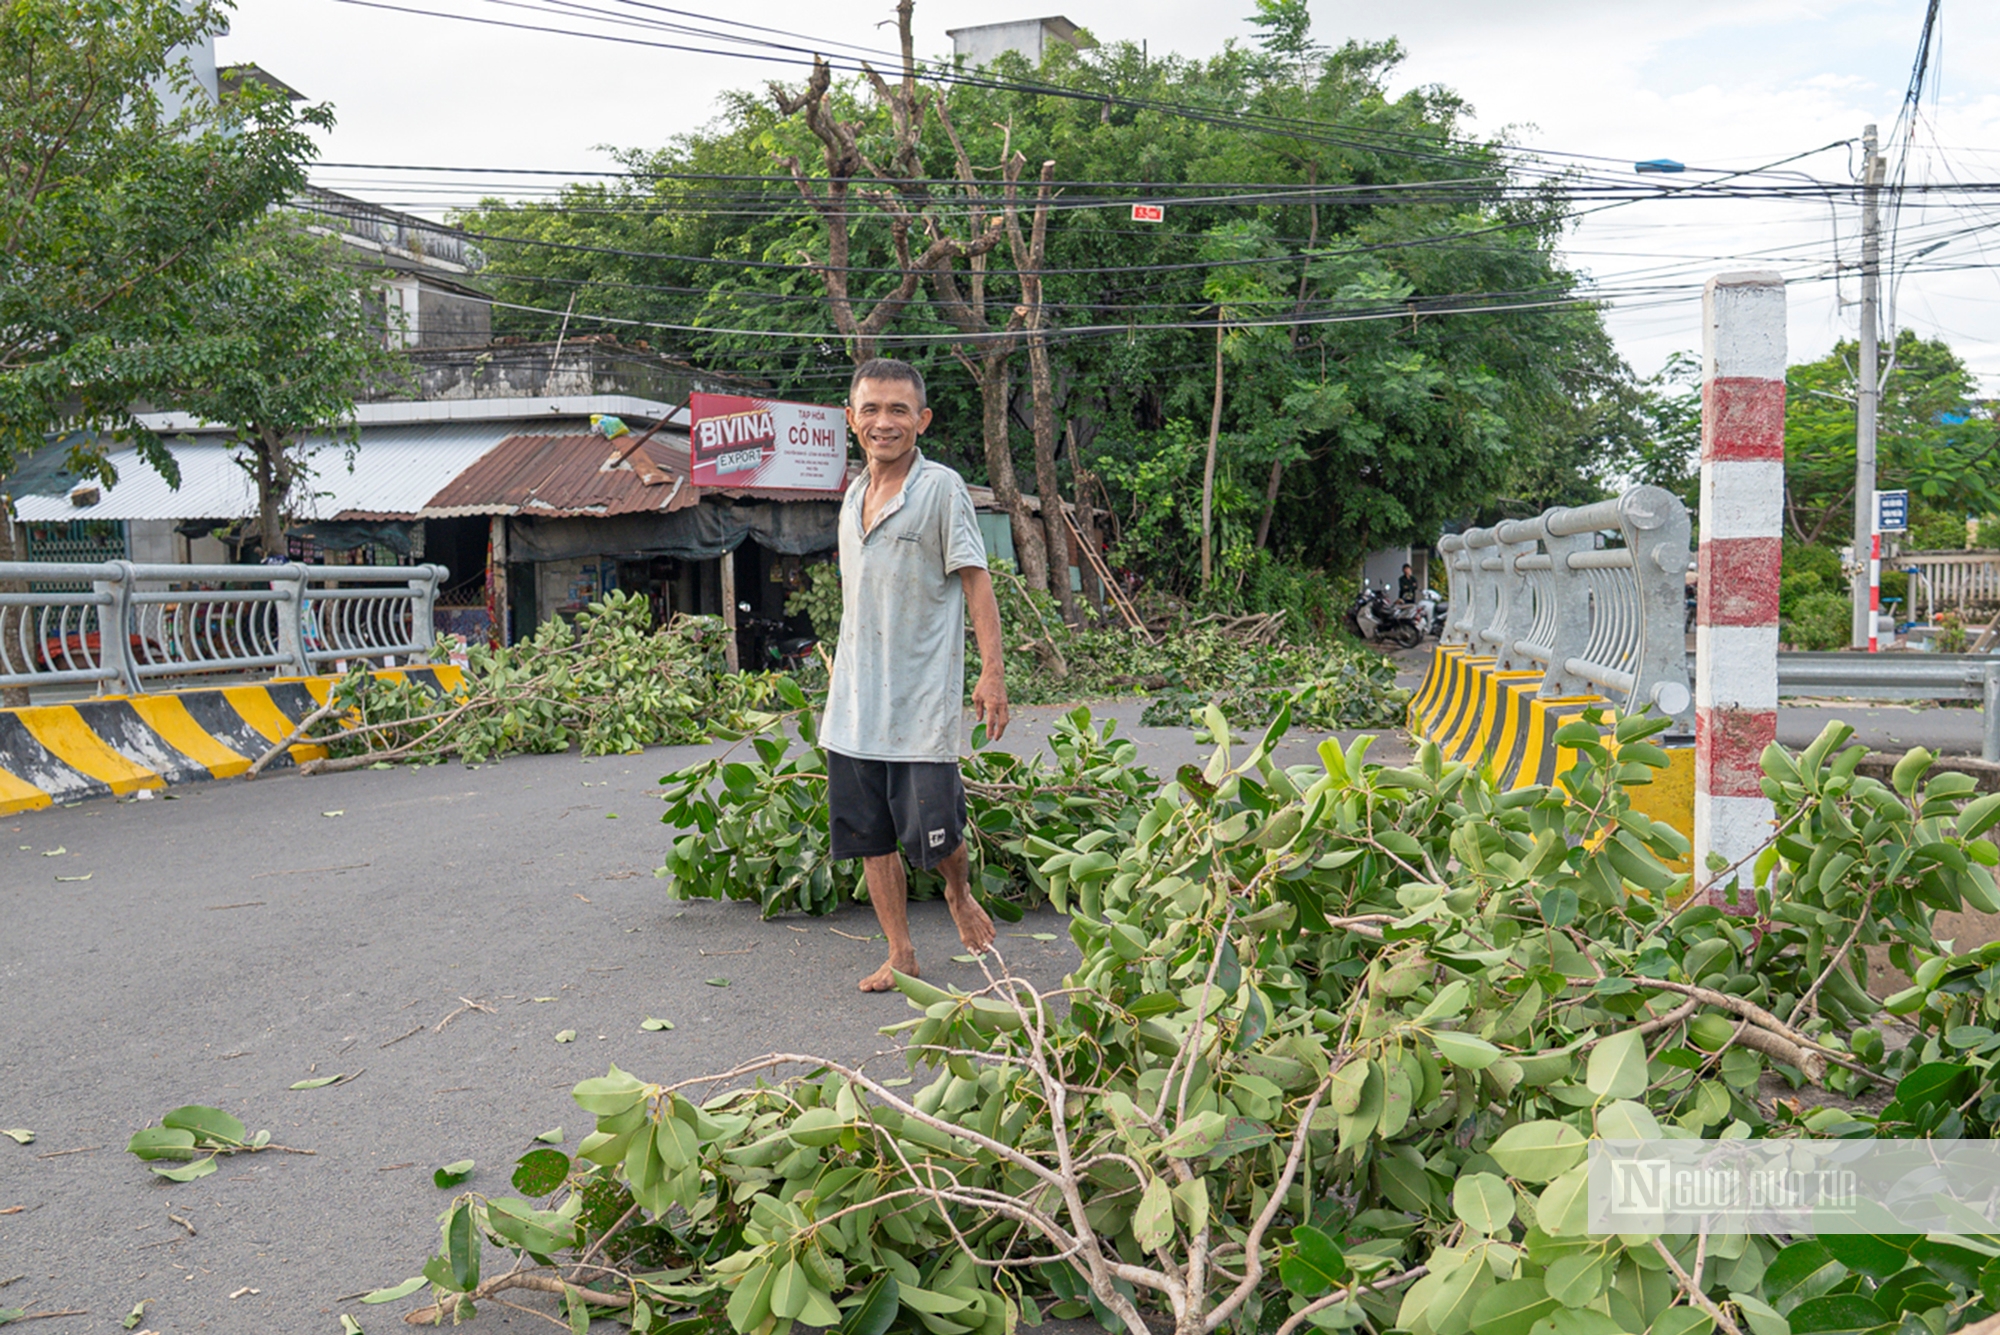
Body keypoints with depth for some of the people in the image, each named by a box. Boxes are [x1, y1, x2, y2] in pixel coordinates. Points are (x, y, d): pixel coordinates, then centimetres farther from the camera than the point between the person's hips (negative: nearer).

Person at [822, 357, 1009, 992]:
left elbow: (976, 582, -8)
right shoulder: (854, 496, 14)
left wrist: (992, 673, -15)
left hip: (923, 700, -6)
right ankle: (900, 955, 20)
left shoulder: (942, 488, -6)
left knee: (932, 833, -6)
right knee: (868, 834, 8)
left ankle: (960, 893, 27)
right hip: (854, 703, 6)